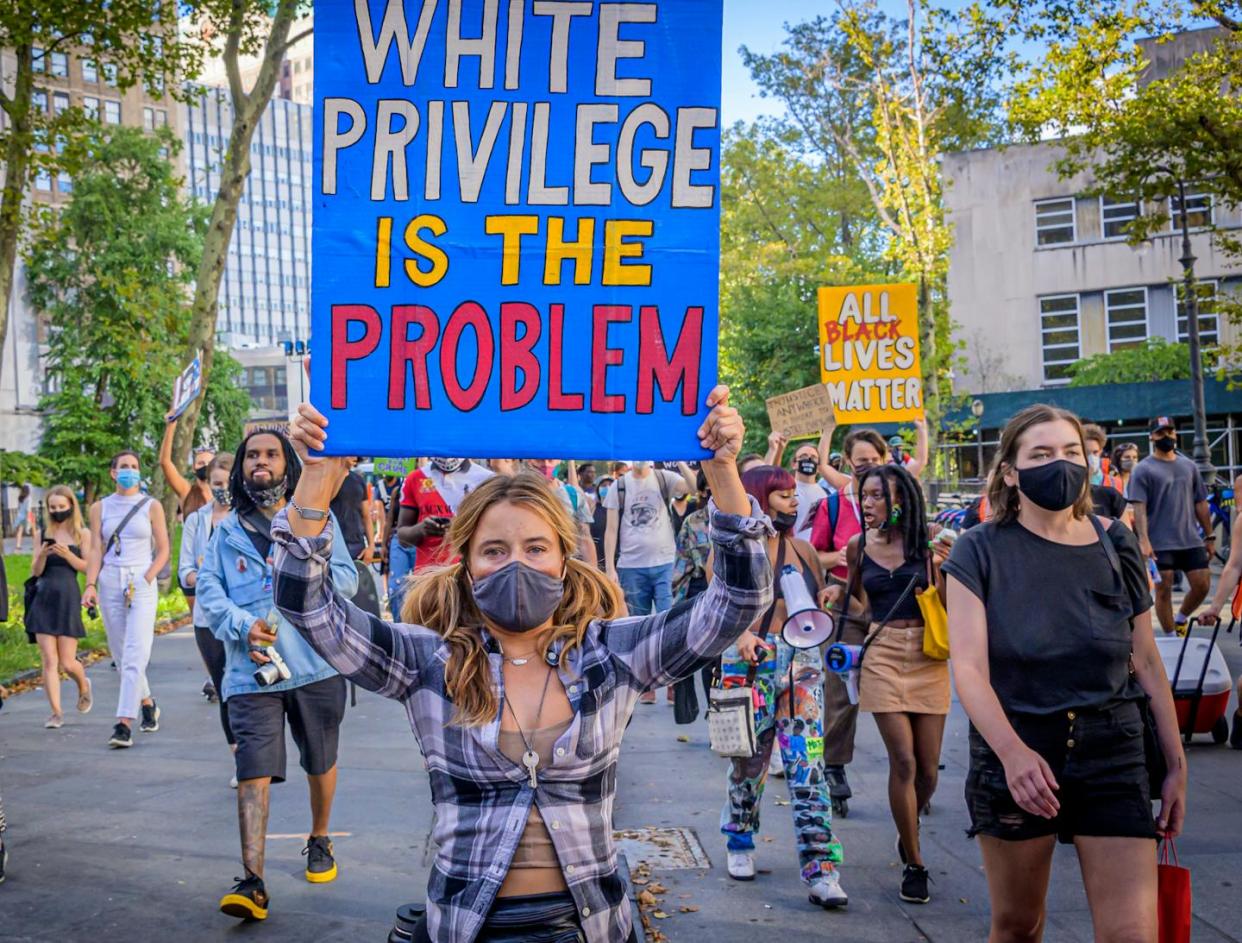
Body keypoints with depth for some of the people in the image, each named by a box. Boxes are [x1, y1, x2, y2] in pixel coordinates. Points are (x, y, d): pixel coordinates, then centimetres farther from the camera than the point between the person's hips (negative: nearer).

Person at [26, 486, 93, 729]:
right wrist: (42, 555, -13)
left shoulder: (82, 534, 3)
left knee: (67, 662, -1)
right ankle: (56, 713, 2)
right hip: (43, 599, 2)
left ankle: (84, 686, 32)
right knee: (49, 660, -4)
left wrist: (68, 555, -18)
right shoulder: (42, 535, 9)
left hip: (68, 599, -2)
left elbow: (88, 567, -3)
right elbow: (35, 571, 7)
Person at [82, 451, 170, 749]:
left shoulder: (151, 506, 5)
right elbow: (95, 549, 5)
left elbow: (163, 550, 4)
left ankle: (124, 723, -19)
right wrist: (90, 585, -9)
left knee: (135, 654, -14)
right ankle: (147, 703, 30)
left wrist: (146, 579, -9)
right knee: (120, 654, 9)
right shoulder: (100, 508, 10)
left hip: (142, 583, -3)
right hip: (110, 583, 3)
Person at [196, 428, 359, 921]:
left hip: (315, 664, 0)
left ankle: (319, 840, 40)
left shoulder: (317, 517, 7)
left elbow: (346, 578, -1)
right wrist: (242, 625, -16)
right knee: (253, 770, -10)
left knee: (320, 764, 15)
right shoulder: (228, 529, 11)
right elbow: (209, 590, 2)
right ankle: (252, 883, -12)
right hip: (251, 669, 0)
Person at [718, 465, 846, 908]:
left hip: (802, 665, 3)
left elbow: (821, 605, 20)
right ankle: (740, 844, 34)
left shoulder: (802, 549, 12)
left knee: (808, 764, -5)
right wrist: (741, 634, -24)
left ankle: (820, 870, -7)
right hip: (751, 665, -3)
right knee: (749, 761, 9)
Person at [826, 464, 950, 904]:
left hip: (928, 657, 0)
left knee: (928, 768, 5)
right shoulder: (859, 546, 5)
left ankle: (908, 831, 36)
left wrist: (941, 569, -17)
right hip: (883, 656, 0)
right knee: (903, 761, -9)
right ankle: (913, 864, 4)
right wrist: (839, 593, 1)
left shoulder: (926, 544, -2)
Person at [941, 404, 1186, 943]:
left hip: (1112, 755, 2)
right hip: (1013, 755, -1)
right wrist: (1013, 752, -33)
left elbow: (1147, 662, 8)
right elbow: (969, 667, -17)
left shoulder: (1114, 545, 2)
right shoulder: (980, 552, -7)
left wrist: (1176, 765, 10)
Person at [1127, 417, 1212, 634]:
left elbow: (1200, 504, 16)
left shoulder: (1189, 466, 13)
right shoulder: (1143, 470, -2)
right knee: (1163, 590, -1)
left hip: (1192, 541, 4)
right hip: (1160, 544, -4)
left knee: (1202, 585, 0)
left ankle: (1180, 619, 25)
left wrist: (1209, 537, 14)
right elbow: (1139, 508, -11)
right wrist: (1143, 540, -22)